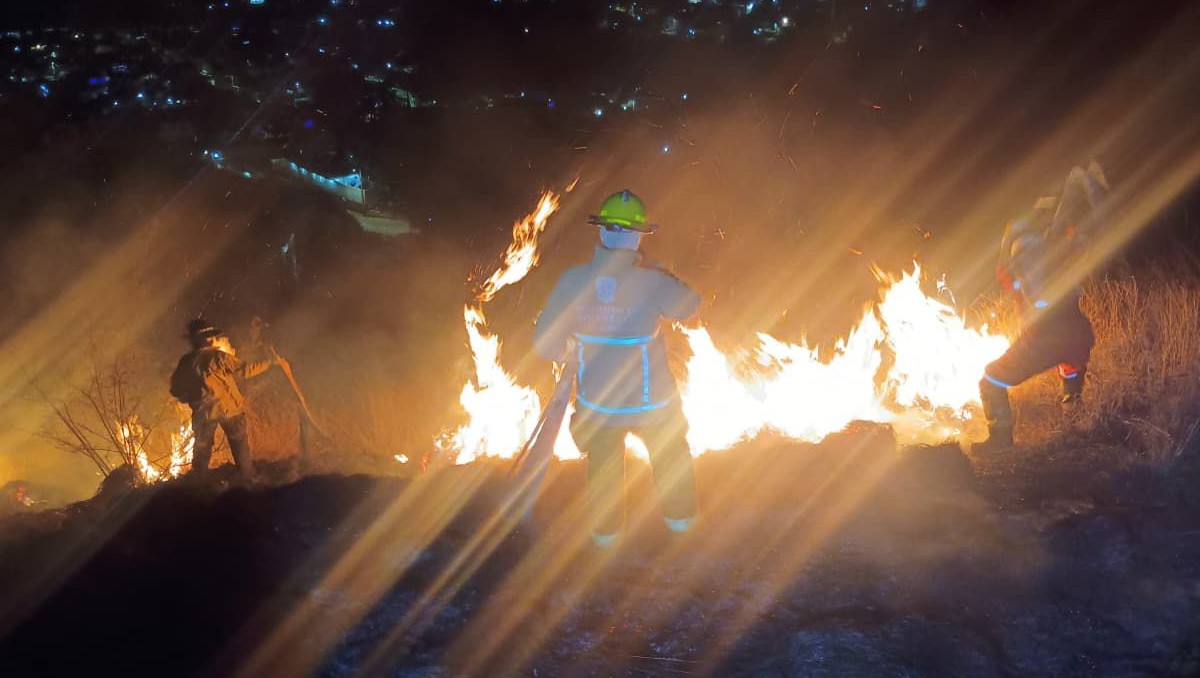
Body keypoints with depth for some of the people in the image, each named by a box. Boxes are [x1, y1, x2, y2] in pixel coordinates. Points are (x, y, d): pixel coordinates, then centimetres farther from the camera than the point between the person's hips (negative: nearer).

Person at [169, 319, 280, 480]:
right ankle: (248, 480, 18)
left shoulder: (186, 362, 0)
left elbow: (177, 389, 4)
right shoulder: (218, 357, -12)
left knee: (201, 450, 16)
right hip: (229, 408, -3)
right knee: (240, 446, 13)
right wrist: (270, 363, -3)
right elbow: (244, 370, -12)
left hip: (204, 412, 3)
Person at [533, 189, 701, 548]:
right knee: (671, 454, 28)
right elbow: (689, 305, -5)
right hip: (651, 402, -1)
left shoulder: (572, 281, -19)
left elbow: (545, 343, -12)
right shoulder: (653, 283, -25)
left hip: (597, 404, 1)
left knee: (603, 465, 26)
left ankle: (605, 530, 40)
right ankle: (680, 515, 44)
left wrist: (567, 350, 10)